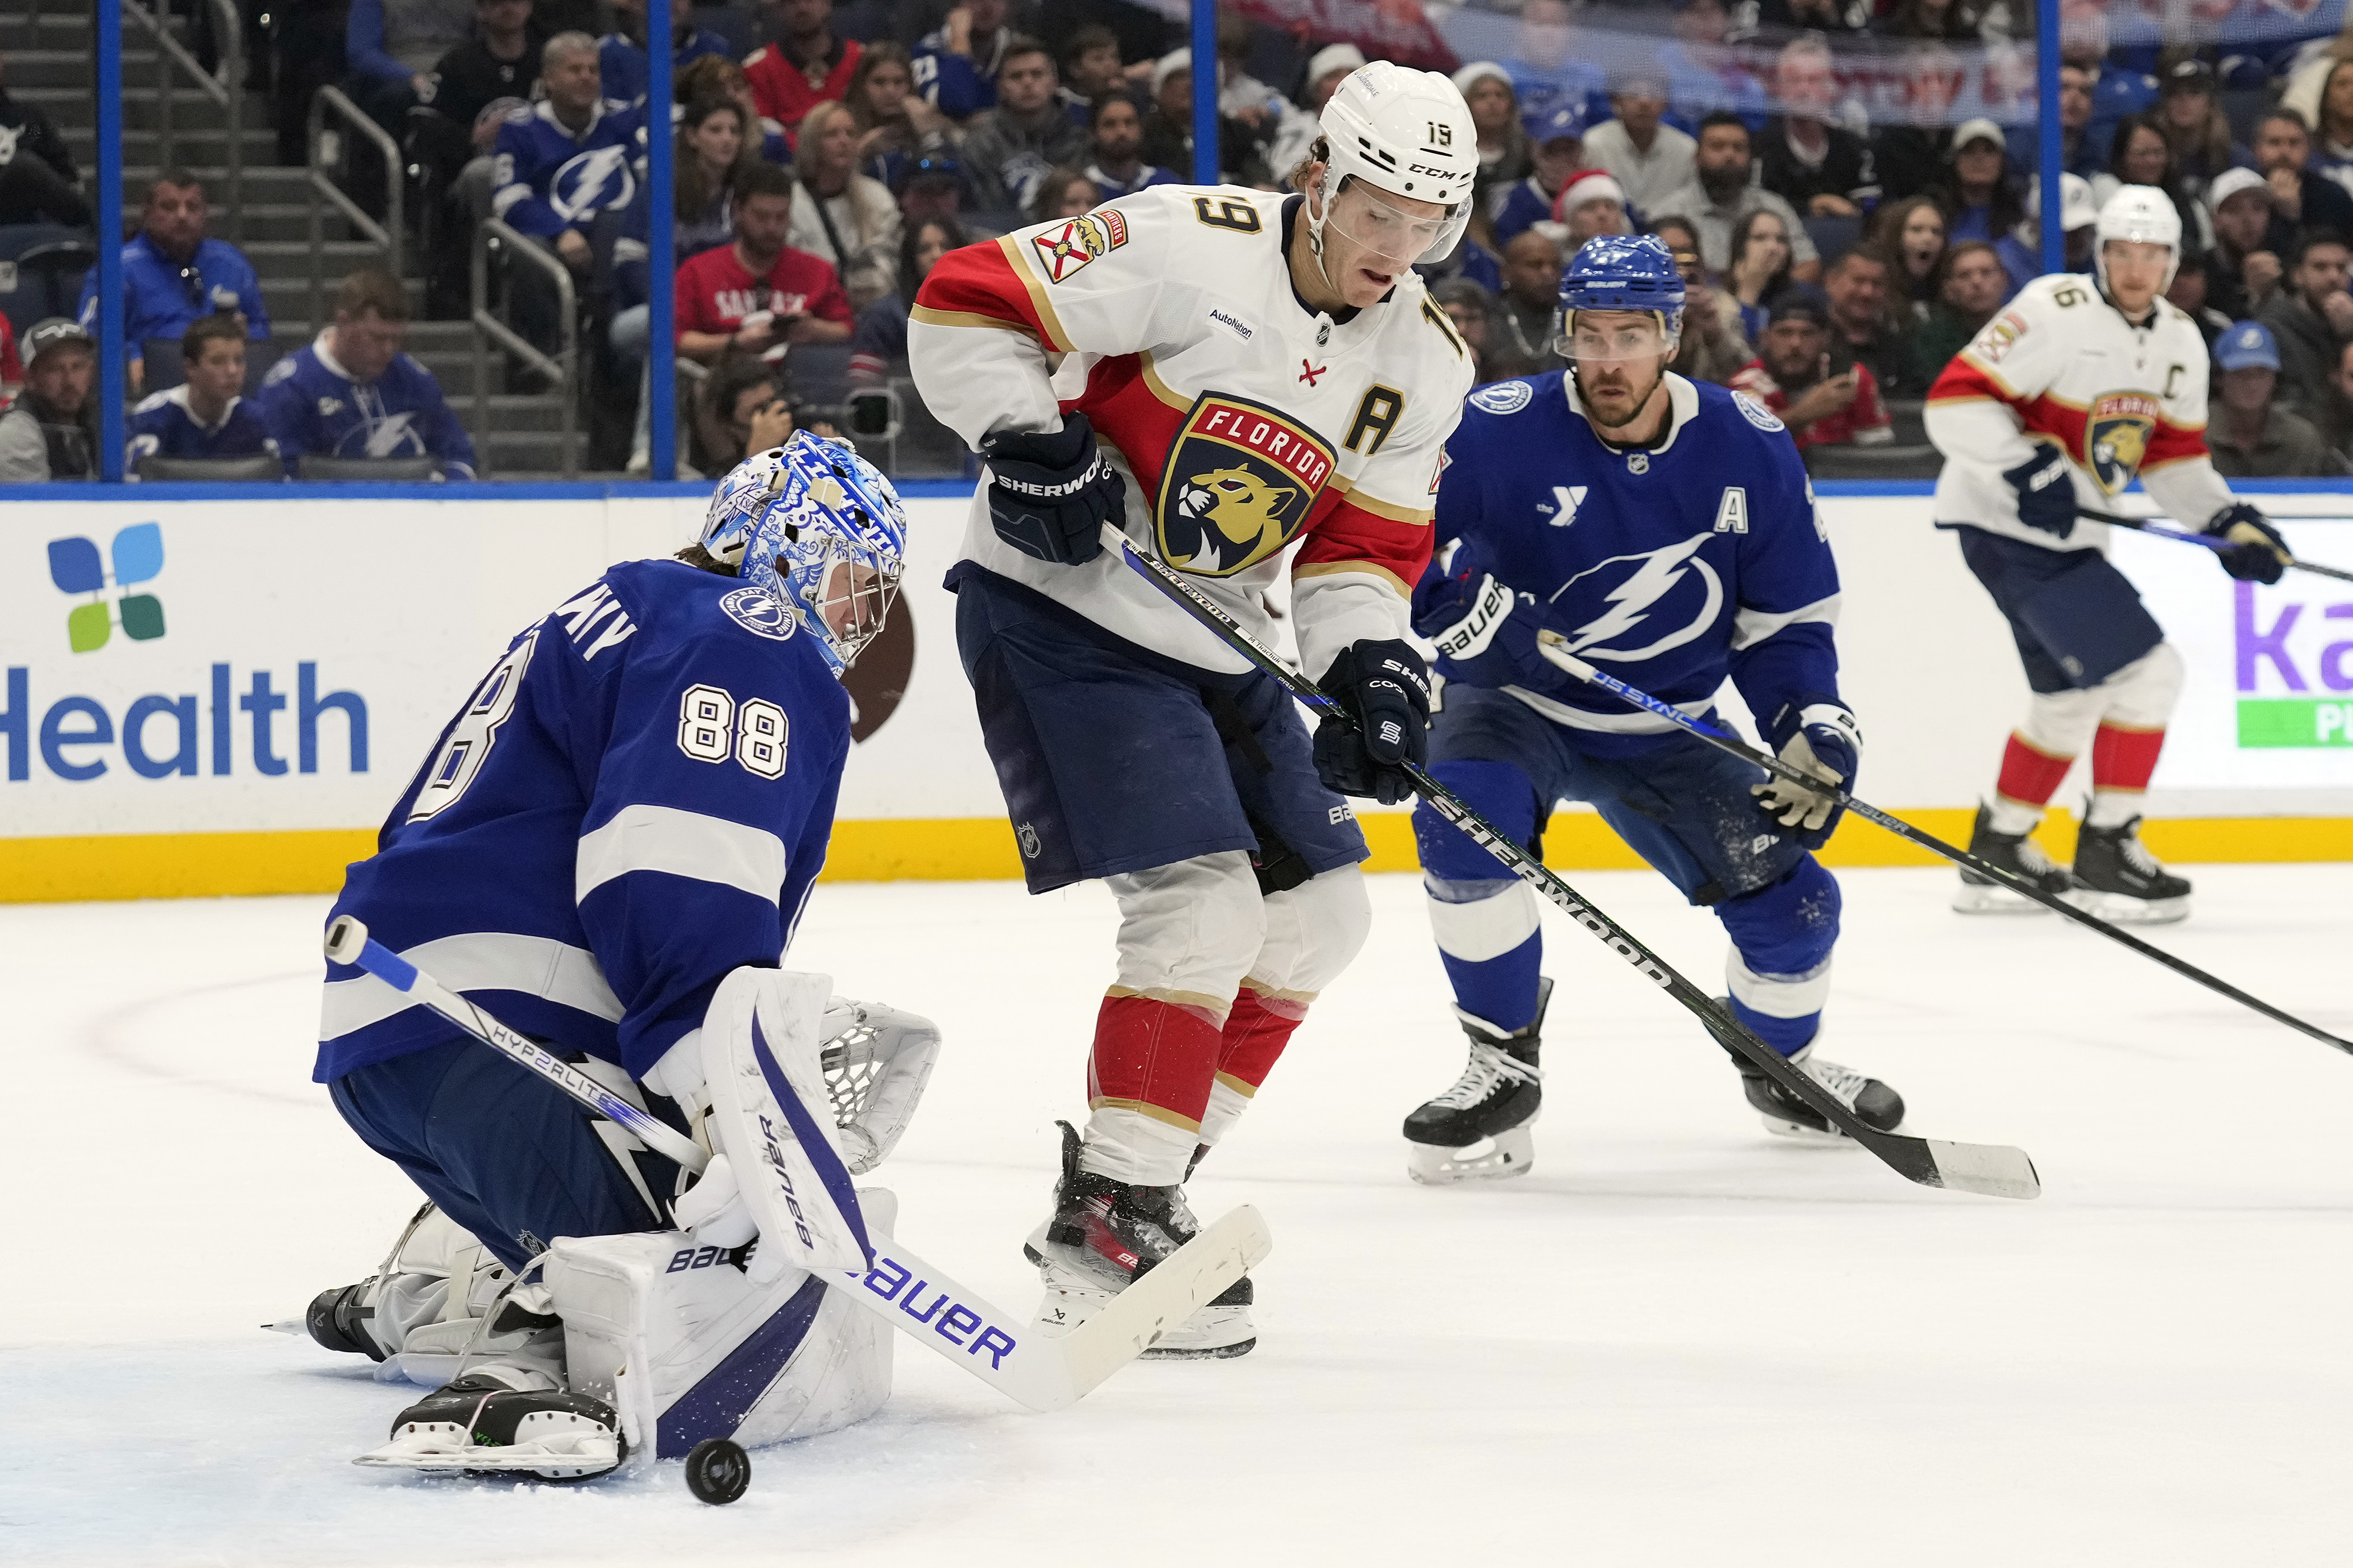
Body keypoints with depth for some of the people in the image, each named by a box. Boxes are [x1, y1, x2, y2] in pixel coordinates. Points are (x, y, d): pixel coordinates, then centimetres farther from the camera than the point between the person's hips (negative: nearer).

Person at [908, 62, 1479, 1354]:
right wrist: (1030, 444, -26)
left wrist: (1369, 663, -10)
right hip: (1055, 611, -9)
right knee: (1203, 902, -18)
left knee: (1318, 909, 10)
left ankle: (1141, 1171, 19)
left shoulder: (1424, 363, 3)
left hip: (1203, 648, 9)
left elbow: (1363, 544, 8)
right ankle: (1104, 1223, -12)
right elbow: (966, 306, -16)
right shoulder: (1189, 248, -19)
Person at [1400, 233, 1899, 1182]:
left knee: (1788, 896, -7)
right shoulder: (1496, 433, -18)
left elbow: (1787, 622, 1)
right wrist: (1464, 598, -34)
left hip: (1670, 730, 3)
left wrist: (1813, 729, -14)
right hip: (1516, 707, -3)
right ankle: (1502, 1066, -18)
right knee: (1463, 813, -35)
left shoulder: (1749, 451, -8)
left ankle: (1781, 1068, 28)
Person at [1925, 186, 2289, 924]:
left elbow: (2175, 454, 16)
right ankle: (2106, 852, -5)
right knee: (2143, 671, -14)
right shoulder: (2054, 313, -19)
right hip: (2005, 523, -10)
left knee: (2075, 694, 21)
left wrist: (2228, 520, 2)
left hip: (2068, 533, 10)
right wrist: (2026, 467, -32)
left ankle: (1998, 850, 33)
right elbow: (1955, 402, -22)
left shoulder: (2181, 344, 8)